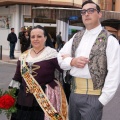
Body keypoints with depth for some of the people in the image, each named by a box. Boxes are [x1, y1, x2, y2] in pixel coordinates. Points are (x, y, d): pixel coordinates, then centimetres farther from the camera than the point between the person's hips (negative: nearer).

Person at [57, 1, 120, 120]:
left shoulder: (109, 40, -7)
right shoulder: (76, 37, 10)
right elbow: (60, 58, 12)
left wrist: (102, 100, -16)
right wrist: (72, 61, -9)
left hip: (93, 96, -5)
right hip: (74, 93, 5)